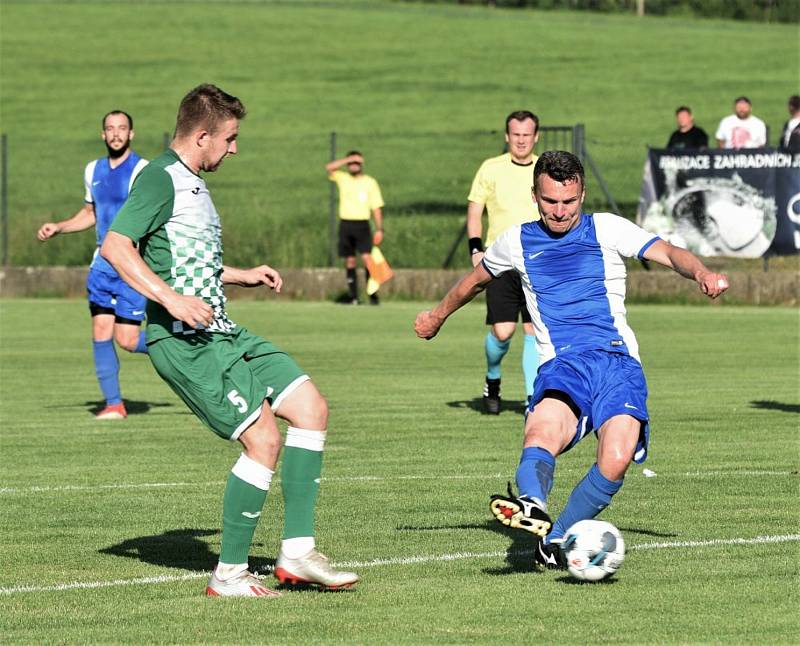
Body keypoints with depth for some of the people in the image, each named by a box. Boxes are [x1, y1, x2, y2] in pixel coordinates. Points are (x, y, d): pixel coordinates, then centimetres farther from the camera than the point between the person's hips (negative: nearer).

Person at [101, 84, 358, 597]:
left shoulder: (193, 183, 20)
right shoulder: (161, 179, -11)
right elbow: (115, 246, -22)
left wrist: (244, 276, 25)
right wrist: (171, 300, -29)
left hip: (222, 333, 10)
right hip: (184, 342, -10)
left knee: (310, 406, 3)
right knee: (264, 440, -14)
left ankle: (297, 551, 5)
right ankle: (230, 574, -4)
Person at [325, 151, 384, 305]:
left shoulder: (370, 182, 6)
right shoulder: (342, 178, 9)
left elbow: (376, 207, 4)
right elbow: (329, 167, -9)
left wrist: (379, 229, -3)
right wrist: (348, 159, -10)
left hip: (362, 224, -2)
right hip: (345, 224, 2)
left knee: (367, 258, -14)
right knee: (349, 261, 2)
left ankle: (373, 295, -14)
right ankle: (353, 297, 6)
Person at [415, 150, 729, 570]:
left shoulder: (606, 229, 10)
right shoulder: (518, 242, 17)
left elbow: (668, 253, -2)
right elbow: (475, 280, 37)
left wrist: (701, 273, -25)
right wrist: (437, 316, 52)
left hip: (616, 359, -1)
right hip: (561, 365, 1)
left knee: (617, 458, -27)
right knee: (543, 430, -34)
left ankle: (554, 539, -13)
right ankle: (533, 508, -64)